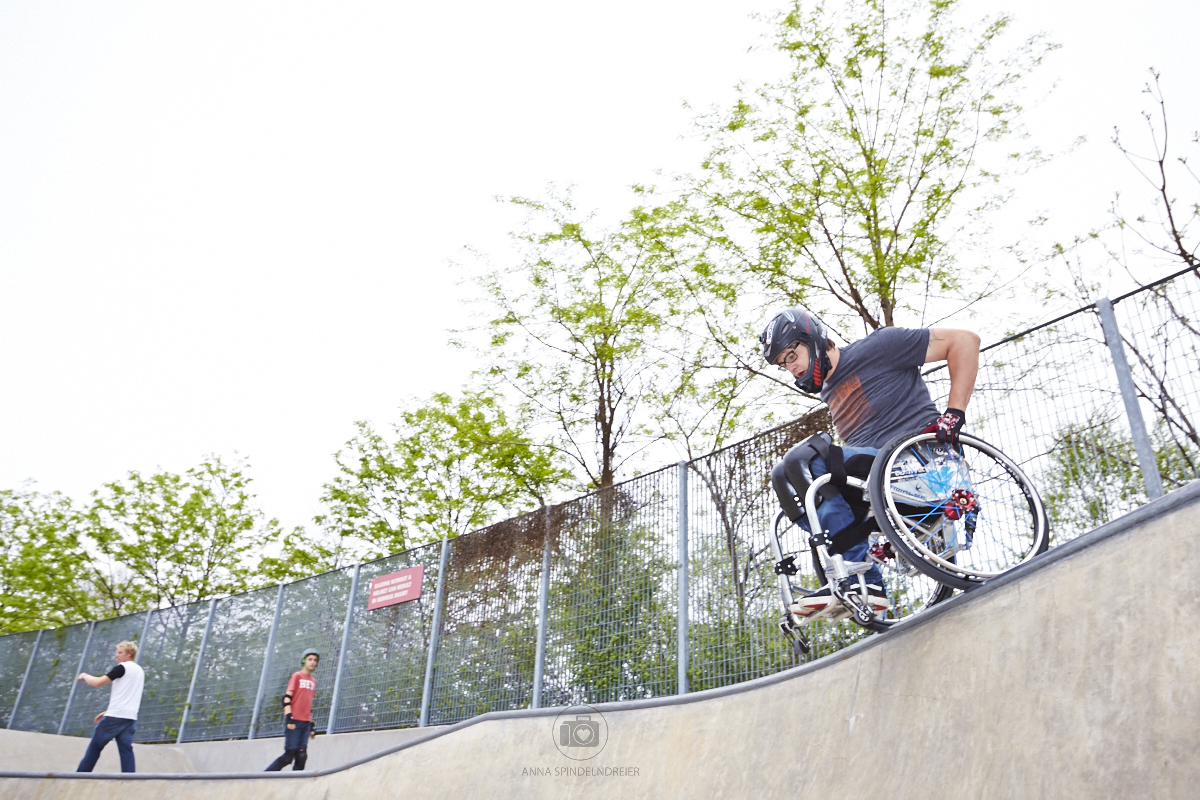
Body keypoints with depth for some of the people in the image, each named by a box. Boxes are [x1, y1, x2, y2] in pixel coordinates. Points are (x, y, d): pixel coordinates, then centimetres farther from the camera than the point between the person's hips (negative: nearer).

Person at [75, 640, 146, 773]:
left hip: (115, 717, -7)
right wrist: (108, 712, 27)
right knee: (126, 751, 1)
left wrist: (84, 676, 9)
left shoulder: (122, 667, -5)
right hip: (131, 718, 7)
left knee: (94, 747, 8)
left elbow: (98, 682, -10)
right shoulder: (140, 671, 20)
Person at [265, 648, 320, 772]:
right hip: (294, 721, -6)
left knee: (301, 756, -2)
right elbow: (287, 698, -9)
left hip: (306, 722, 6)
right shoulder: (297, 676, -1)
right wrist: (289, 718, -19)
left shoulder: (313, 681, 18)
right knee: (289, 755, -8)